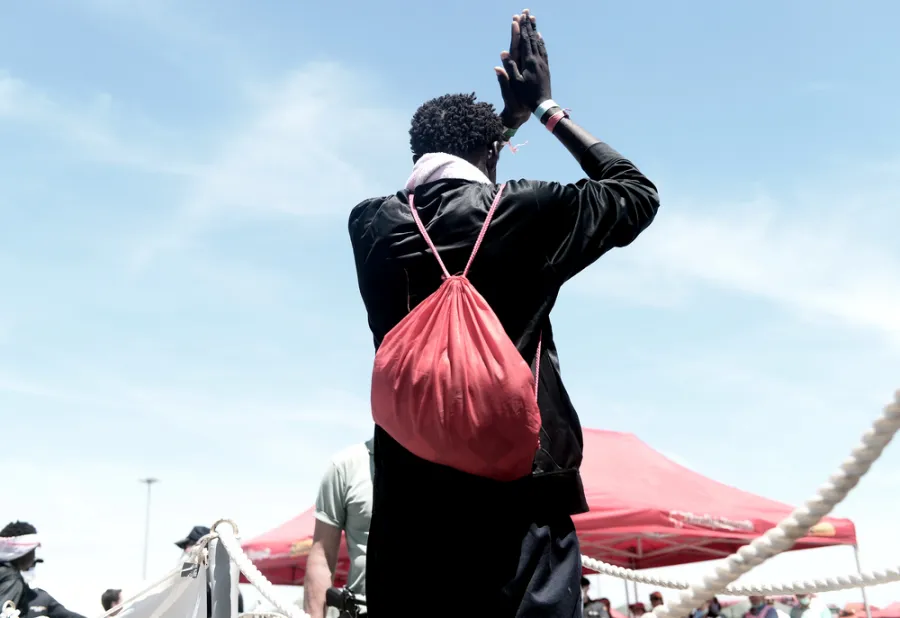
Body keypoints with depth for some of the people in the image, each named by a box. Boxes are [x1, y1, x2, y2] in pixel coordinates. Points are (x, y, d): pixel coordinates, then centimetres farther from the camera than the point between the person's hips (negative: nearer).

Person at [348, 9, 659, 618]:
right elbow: (638, 193, 14)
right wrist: (545, 106, 19)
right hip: (518, 495, -4)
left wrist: (510, 117, 38)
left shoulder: (372, 224, 9)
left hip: (406, 506, 4)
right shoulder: (522, 213, -2)